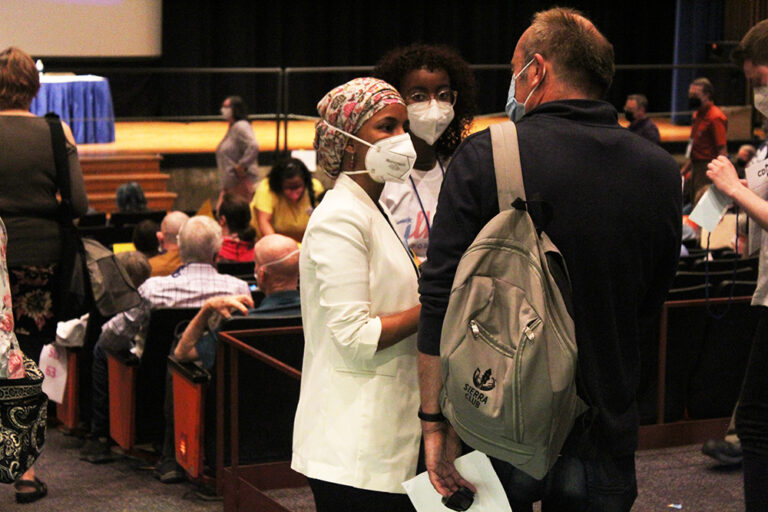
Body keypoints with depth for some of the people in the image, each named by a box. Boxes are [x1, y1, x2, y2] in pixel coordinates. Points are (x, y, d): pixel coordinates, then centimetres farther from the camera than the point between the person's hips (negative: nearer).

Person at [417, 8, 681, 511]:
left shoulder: (484, 157, -11)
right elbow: (649, 304, 10)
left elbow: (441, 300, -12)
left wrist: (435, 421, -7)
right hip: (606, 436, 2)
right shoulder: (660, 172, -2)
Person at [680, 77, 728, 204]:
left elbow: (722, 150, -17)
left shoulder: (715, 117, -13)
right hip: (696, 169, 10)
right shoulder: (697, 115, 16)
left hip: (708, 169, -10)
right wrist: (684, 170, 24)